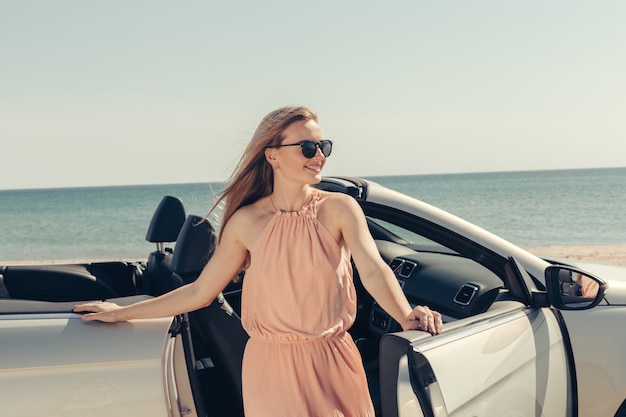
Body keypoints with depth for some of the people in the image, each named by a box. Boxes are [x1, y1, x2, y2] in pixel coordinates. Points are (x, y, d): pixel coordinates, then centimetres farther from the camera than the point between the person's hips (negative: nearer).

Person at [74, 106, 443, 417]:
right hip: (271, 366, 0)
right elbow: (199, 293, 2)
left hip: (333, 361, 0)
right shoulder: (247, 222, -4)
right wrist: (120, 313, 5)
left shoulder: (339, 209, -5)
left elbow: (373, 270, -20)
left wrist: (407, 316, -40)